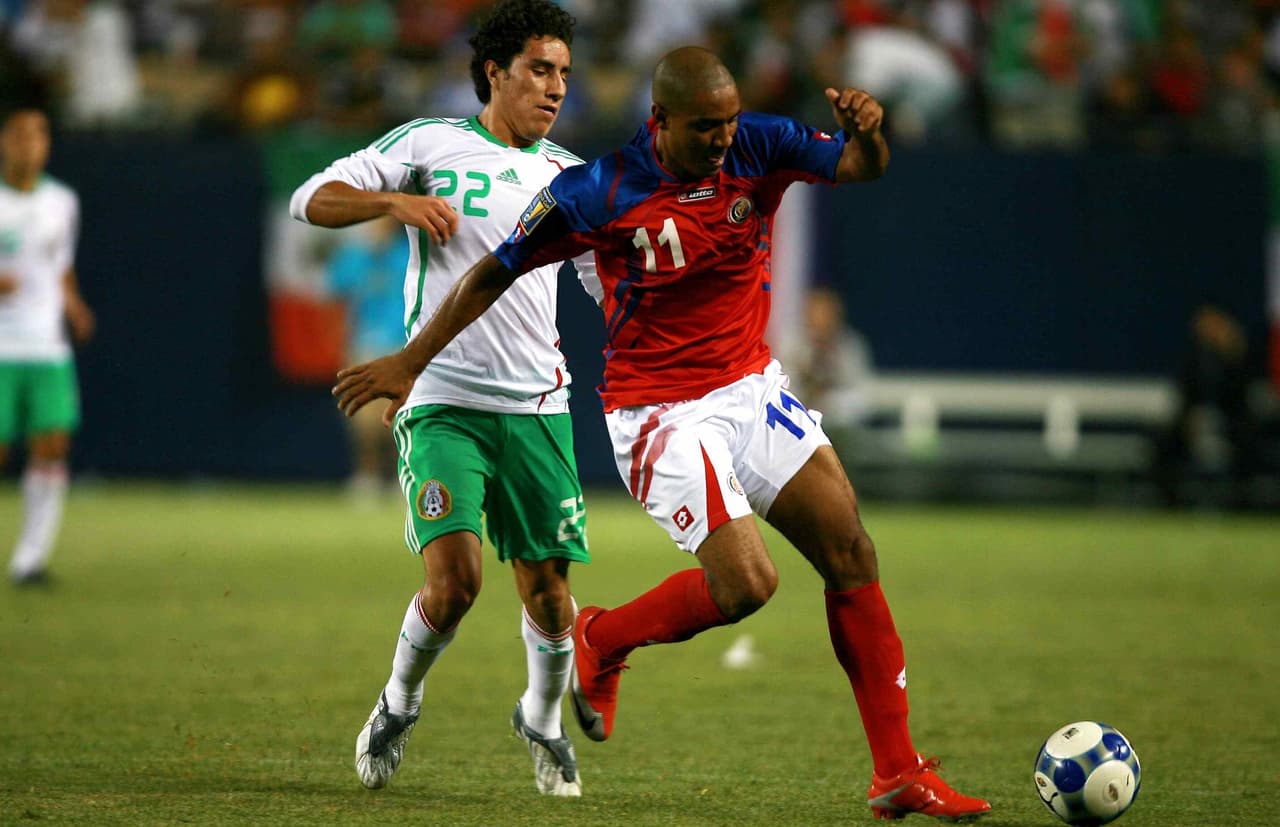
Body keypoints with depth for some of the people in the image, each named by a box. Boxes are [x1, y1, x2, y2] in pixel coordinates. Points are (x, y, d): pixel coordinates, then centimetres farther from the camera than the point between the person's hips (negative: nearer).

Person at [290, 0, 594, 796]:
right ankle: (400, 703, 11)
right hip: (442, 402, -3)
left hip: (536, 407, 3)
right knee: (455, 576, -17)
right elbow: (312, 200, -1)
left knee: (548, 590, 0)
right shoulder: (429, 144, 2)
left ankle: (543, 721, 29)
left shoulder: (569, 178, 12)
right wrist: (395, 200, -18)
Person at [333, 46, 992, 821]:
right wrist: (411, 361, -1)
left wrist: (867, 129, -30)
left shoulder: (759, 147, -6)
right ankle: (602, 642, 13)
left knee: (853, 556, -4)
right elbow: (497, 272, -7)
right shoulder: (598, 192, -17)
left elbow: (863, 167, -5)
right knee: (745, 583, -18)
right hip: (661, 414, -6)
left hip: (753, 388, 6)